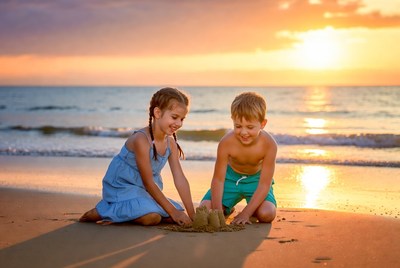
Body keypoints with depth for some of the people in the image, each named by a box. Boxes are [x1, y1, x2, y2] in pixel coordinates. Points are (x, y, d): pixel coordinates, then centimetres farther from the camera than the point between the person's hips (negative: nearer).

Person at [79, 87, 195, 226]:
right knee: (152, 217, -30)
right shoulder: (141, 140, -26)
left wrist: (192, 215, -10)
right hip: (121, 188, -9)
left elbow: (180, 179, -4)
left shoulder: (171, 143, -2)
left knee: (178, 216, 0)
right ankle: (100, 212, -11)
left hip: (143, 191, 9)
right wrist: (173, 212, -22)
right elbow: (148, 183, -24)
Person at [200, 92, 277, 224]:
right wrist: (218, 211, -29)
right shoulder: (227, 142, -29)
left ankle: (251, 209, 10)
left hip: (256, 179, -1)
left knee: (266, 214, -27)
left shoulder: (269, 144, -31)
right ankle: (228, 209, 17)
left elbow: (264, 184, -26)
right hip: (231, 177, 1)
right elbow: (218, 179, -19)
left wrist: (246, 213, -30)